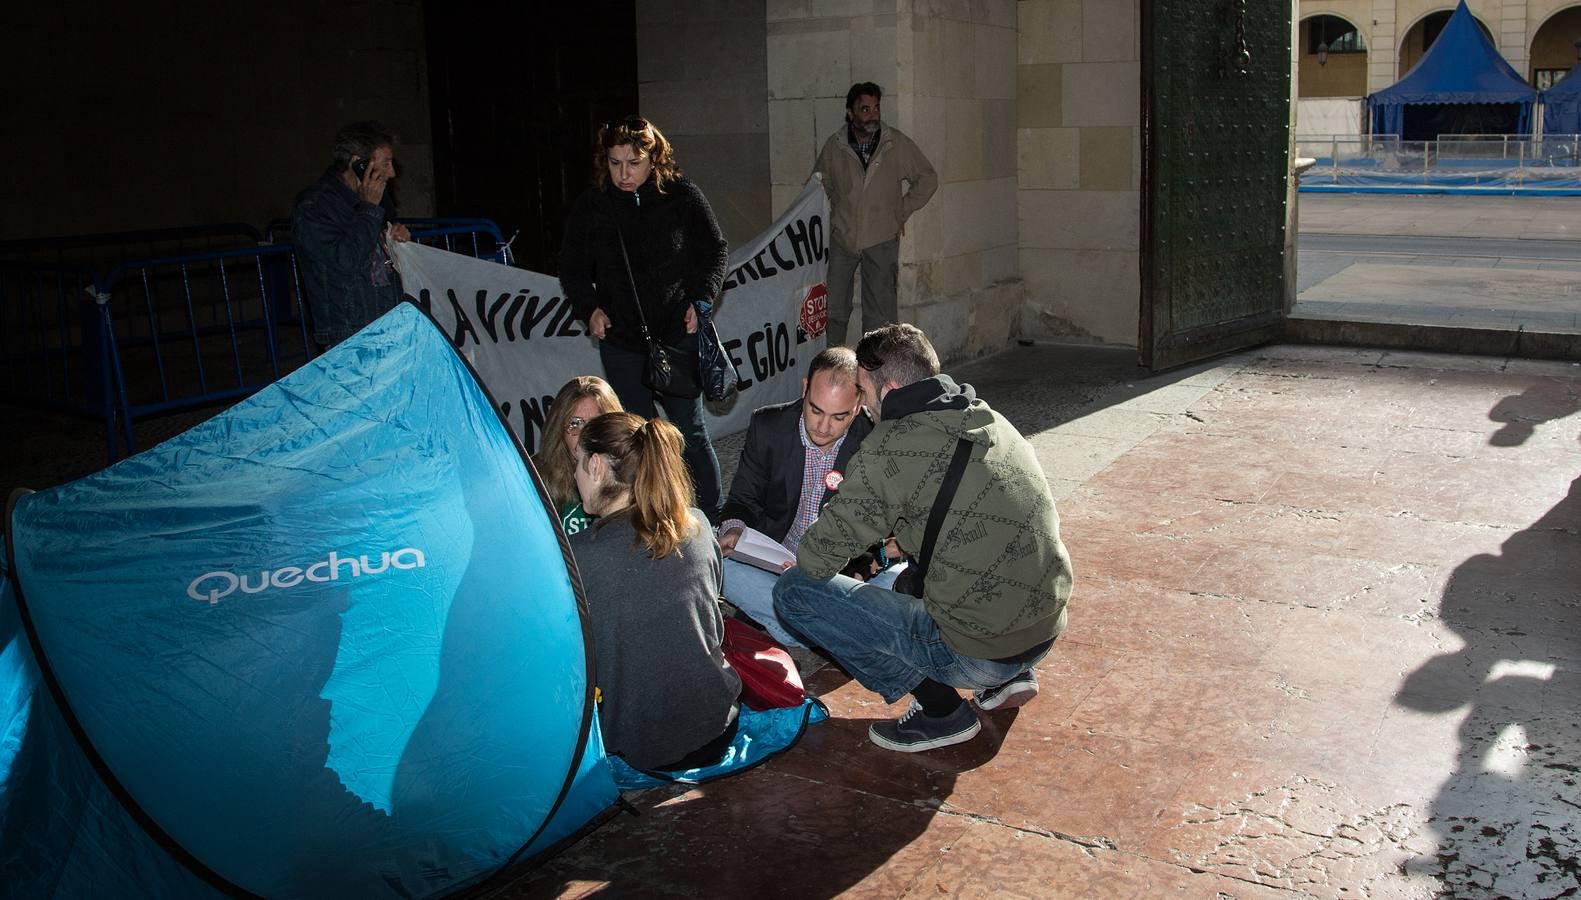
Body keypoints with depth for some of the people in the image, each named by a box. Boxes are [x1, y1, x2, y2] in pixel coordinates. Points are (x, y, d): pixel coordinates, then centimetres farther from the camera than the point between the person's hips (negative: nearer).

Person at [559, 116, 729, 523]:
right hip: (620, 341, 2)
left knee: (690, 432, 3)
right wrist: (590, 307, -4)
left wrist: (701, 299, -5)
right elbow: (572, 268, 12)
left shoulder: (681, 195, -3)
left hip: (678, 335, -2)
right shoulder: (590, 206, 1)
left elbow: (715, 251, 8)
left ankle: (712, 522, 15)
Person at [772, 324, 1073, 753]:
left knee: (794, 592, -4)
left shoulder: (889, 448, -15)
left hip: (974, 653, -8)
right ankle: (1009, 677, 17)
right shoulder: (993, 421, 7)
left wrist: (798, 567, 16)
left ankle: (940, 708, 0)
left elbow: (817, 559, -7)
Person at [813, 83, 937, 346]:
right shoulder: (835, 145, 0)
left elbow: (927, 179, 7)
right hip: (841, 238, 2)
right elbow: (819, 183, 19)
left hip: (882, 239, -2)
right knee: (832, 310, 5)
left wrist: (902, 211, 3)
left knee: (879, 314, 0)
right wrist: (831, 215, 9)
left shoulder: (897, 143, -4)